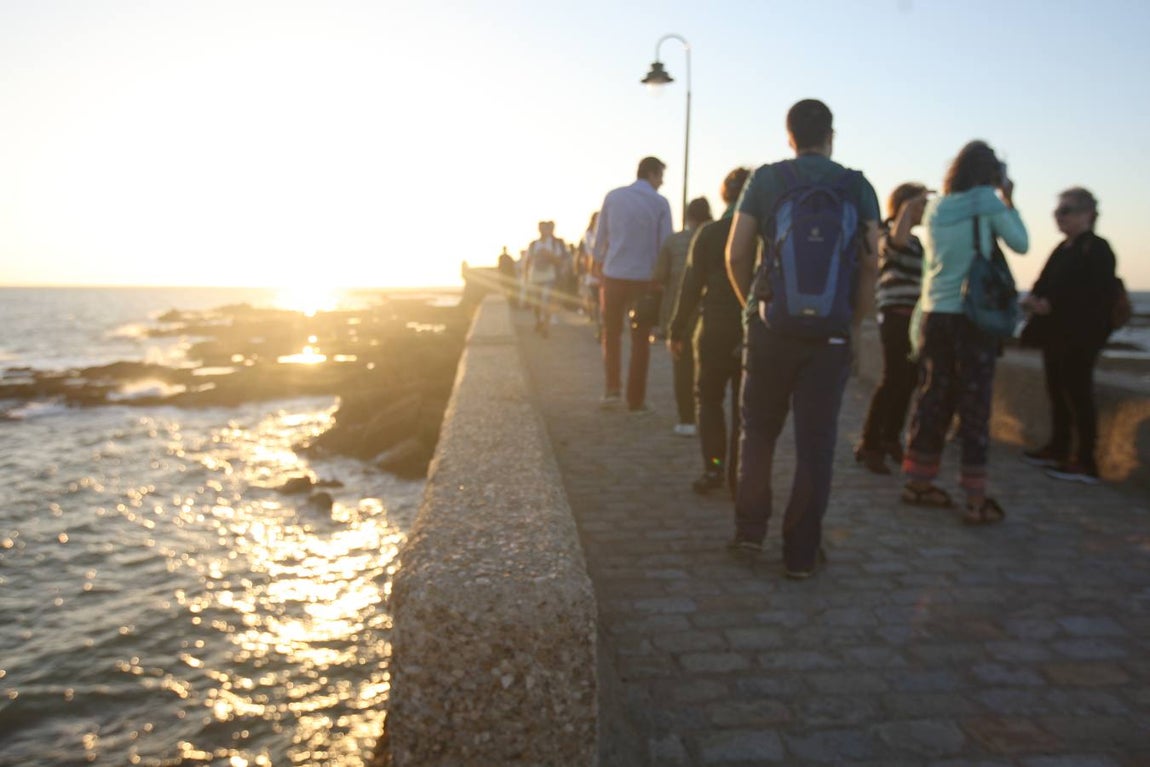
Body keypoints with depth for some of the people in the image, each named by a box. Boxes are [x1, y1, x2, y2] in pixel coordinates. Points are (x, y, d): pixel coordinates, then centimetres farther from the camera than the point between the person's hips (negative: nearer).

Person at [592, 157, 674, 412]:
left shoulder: (613, 197, 4)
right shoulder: (660, 203, -3)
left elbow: (600, 238, 7)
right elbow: (665, 245, -3)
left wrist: (599, 265, 16)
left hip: (614, 276, 2)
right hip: (645, 278, -2)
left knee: (612, 333, 17)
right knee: (640, 339, 8)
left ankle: (612, 387, 7)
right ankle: (636, 400, 10)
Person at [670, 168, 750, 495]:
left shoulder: (708, 233, -5)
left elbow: (691, 287, -6)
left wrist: (676, 330, 1)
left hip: (715, 331, -1)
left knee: (708, 399, 14)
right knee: (744, 407, 9)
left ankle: (713, 466, 3)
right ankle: (737, 478, 12)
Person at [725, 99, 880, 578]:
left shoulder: (766, 180, 3)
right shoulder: (858, 187, 5)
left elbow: (736, 255, -2)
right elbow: (870, 264, -2)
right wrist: (854, 323, 7)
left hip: (771, 327, 0)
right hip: (832, 333, 0)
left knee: (758, 432, 16)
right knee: (815, 443, 6)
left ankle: (750, 529, 15)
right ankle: (801, 553, 12)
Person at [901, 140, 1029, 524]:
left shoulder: (935, 207, 9)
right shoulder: (987, 200, -6)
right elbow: (1021, 243, 3)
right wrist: (1009, 201, 12)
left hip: (934, 313, 5)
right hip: (973, 315, -5)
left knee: (932, 397, 12)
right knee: (974, 403, -1)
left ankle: (919, 482, 20)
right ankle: (975, 500, 2)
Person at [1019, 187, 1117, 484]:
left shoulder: (1097, 249, -10)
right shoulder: (1063, 249, 16)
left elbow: (1095, 295, -19)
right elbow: (1047, 284, 17)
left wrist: (1050, 304, -22)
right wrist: (1035, 298, -4)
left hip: (1079, 337, -9)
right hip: (1055, 334, 9)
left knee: (1078, 395, -6)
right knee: (1057, 393, 13)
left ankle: (1086, 462, -1)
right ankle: (1058, 449, 24)